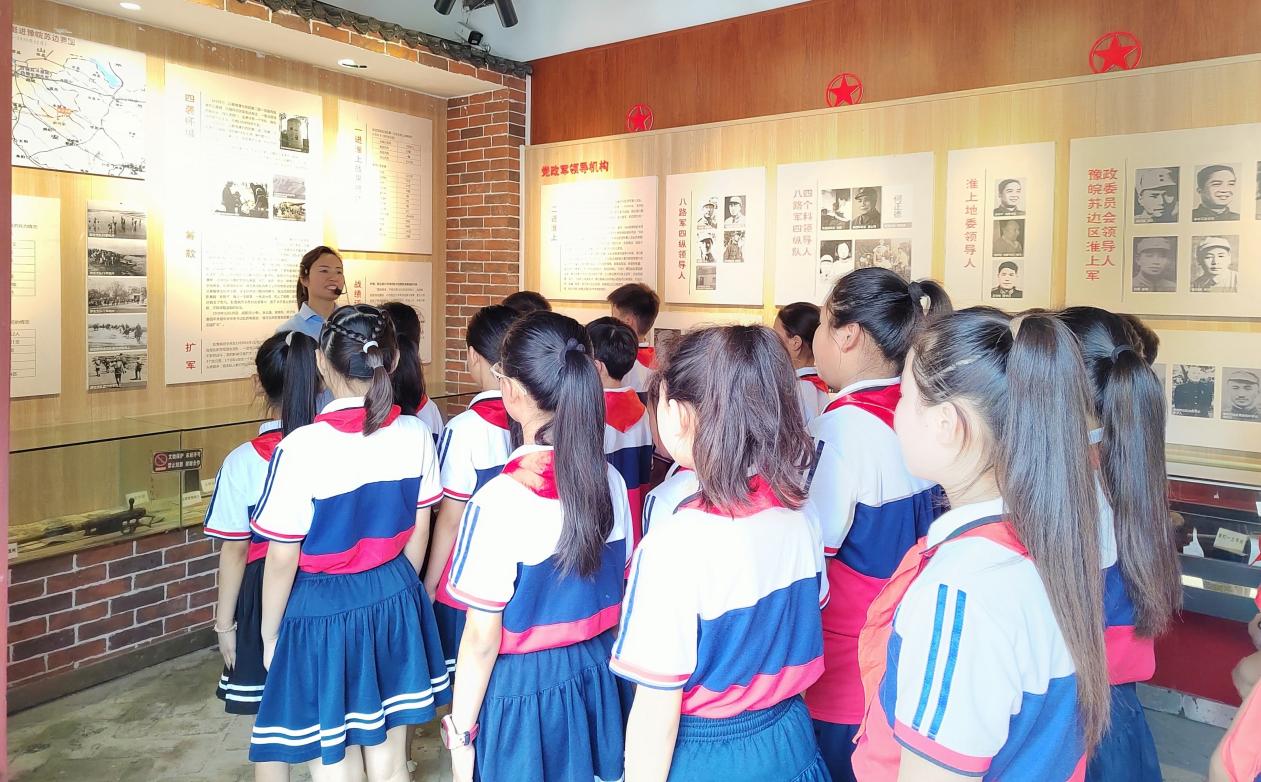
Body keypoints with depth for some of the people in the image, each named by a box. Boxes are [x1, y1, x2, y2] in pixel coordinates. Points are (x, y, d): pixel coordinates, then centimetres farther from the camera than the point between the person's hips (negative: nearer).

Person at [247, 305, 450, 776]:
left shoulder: (302, 448, -21)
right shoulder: (415, 434, -8)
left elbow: (282, 560, -12)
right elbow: (419, 533, 3)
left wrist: (270, 636, 4)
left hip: (323, 612, -4)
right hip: (394, 602, 4)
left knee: (335, 769, 16)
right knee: (389, 766, 20)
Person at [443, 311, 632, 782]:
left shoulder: (500, 501, -24)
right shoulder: (610, 481, -7)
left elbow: (482, 641, -17)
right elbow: (618, 593, 5)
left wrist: (460, 736, -5)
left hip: (523, 689, -5)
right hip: (599, 677, 5)